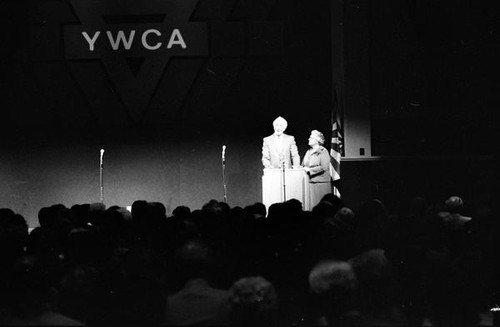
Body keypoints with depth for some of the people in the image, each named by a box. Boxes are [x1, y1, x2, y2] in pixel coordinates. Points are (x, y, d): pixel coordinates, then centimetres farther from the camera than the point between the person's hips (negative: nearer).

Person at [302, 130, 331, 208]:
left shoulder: (323, 152, -6)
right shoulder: (309, 152, 16)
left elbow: (324, 167, -16)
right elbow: (304, 165, 20)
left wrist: (309, 170, -15)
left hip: (320, 183, -6)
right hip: (309, 183, 6)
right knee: (311, 204, 2)